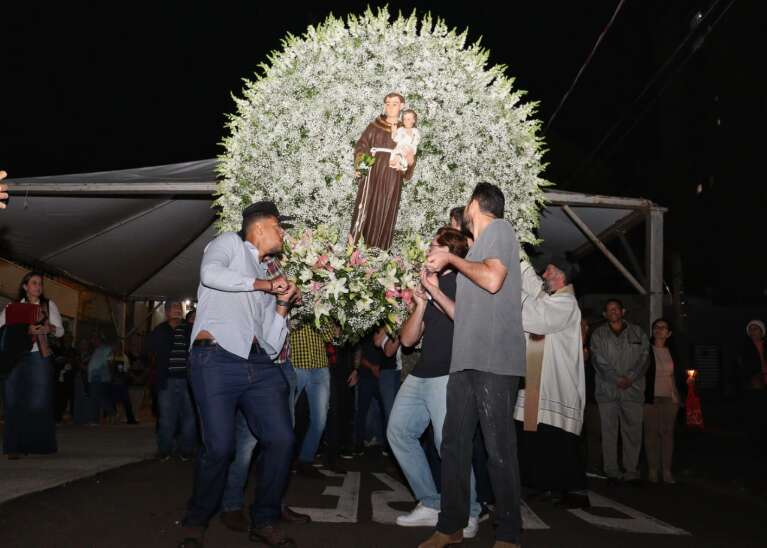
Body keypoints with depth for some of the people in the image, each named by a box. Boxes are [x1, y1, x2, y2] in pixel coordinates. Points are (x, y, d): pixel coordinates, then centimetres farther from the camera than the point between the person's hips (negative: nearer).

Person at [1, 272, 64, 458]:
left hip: (39, 357, 0)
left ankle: (38, 445, 4)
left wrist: (49, 328, -13)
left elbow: (60, 331, 8)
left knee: (39, 402, -3)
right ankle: (15, 446, -2)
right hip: (15, 357, 0)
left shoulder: (49, 305, 11)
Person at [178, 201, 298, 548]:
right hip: (217, 359, -6)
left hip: (260, 365, 7)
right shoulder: (230, 243, 13)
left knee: (281, 439, -5)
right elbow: (211, 274, -14)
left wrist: (283, 304, 10)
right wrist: (264, 284, -5)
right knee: (220, 447, -12)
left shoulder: (268, 276, 27)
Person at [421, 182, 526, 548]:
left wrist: (451, 259, -3)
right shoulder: (477, 247, 26)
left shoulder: (500, 228, 2)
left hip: (494, 361, -8)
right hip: (466, 361, 9)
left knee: (498, 448, -5)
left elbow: (493, 280, -15)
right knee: (454, 444, 7)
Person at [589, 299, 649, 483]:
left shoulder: (637, 333, 14)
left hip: (632, 390, 1)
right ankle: (611, 471, 2)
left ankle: (632, 471, 4)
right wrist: (617, 379, -12)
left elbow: (643, 357, 4)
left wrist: (630, 378, -10)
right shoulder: (598, 334, 10)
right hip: (607, 390, -1)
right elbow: (599, 361, -1)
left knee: (633, 431, -1)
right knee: (609, 432, -1)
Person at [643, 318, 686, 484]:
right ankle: (652, 470, 4)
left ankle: (667, 470, 5)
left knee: (668, 433, 2)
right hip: (651, 398, -3)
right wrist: (643, 395, -7)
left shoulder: (673, 352, 12)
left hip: (670, 398, 3)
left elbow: (680, 375, 17)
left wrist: (681, 395, 9)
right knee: (651, 433, -1)